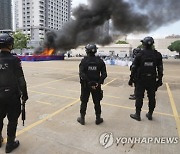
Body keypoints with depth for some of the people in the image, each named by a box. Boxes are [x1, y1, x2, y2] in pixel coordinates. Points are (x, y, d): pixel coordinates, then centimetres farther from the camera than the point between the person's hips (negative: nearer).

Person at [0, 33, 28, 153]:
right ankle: (10, 144, 22)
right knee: (12, 120, 9)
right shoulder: (14, 60, -15)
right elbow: (21, 80, -15)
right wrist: (24, 94, -4)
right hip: (12, 95, -5)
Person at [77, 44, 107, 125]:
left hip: (85, 85, -1)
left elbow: (81, 73, -18)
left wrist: (88, 82, -18)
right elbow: (104, 74, -7)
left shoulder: (84, 61, -8)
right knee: (97, 102, 13)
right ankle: (98, 119, 25)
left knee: (84, 102, 12)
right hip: (96, 85, 1)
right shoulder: (100, 61, -2)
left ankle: (82, 118, 22)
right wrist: (99, 82, -11)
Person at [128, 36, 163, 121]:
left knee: (139, 97, 6)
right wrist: (160, 79, 10)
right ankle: (150, 114, 25)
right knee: (152, 97, 13)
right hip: (152, 80, 3)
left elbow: (134, 68, -7)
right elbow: (160, 69, 1)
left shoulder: (140, 55, -8)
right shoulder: (157, 55, -1)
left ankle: (137, 115, 14)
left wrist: (131, 79, 0)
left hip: (141, 80, -2)